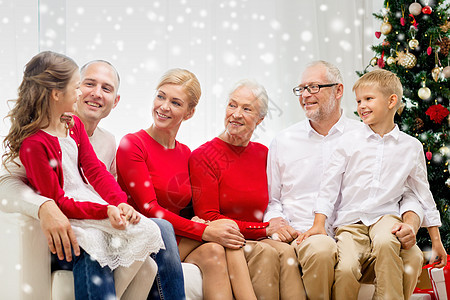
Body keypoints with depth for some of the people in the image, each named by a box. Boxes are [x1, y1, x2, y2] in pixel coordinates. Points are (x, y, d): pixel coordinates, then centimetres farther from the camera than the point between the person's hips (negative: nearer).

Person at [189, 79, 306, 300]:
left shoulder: (263, 154, 12)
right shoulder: (202, 157, -3)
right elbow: (209, 220, -9)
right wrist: (265, 229, -14)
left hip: (258, 241, 4)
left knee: (286, 252, -27)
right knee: (266, 253, -31)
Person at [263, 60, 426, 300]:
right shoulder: (283, 142, 15)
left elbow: (406, 193, 9)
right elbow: (271, 199, 20)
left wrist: (410, 223, -12)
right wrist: (277, 224, -2)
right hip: (305, 235, 0)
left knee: (411, 254, -28)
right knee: (321, 249, -38)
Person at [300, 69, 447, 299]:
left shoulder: (411, 147, 7)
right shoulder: (350, 141, 3)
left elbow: (423, 192, 16)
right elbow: (329, 183, 6)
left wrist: (436, 240, 18)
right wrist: (319, 223, -2)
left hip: (385, 215, 0)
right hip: (350, 220, 0)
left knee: (385, 243, -36)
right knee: (346, 268, -27)